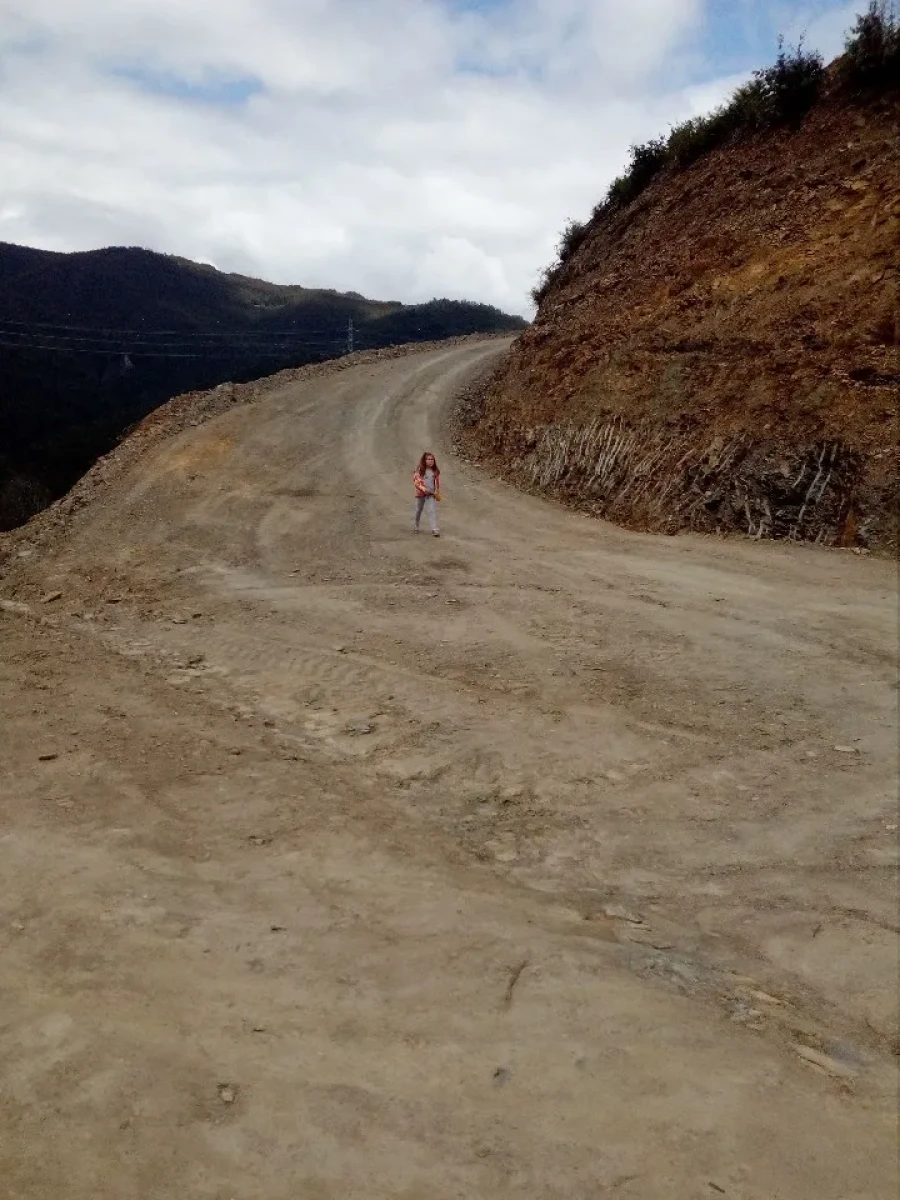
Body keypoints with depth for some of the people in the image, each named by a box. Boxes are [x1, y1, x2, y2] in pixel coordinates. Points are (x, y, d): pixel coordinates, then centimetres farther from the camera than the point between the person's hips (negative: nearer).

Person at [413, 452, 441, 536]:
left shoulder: (435, 471, 0)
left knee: (432, 510, -14)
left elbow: (437, 482, 12)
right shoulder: (420, 470, -9)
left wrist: (437, 492, 10)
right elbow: (415, 481, -12)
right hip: (420, 493, -1)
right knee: (418, 510, 16)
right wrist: (423, 489, -22)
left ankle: (435, 529, -19)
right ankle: (416, 526, 38)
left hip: (431, 494, 1)